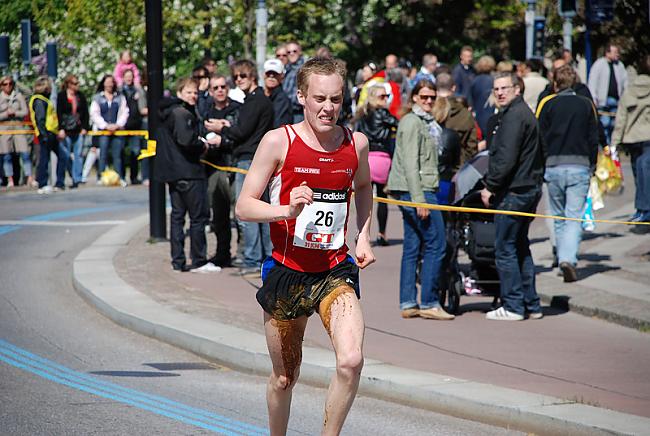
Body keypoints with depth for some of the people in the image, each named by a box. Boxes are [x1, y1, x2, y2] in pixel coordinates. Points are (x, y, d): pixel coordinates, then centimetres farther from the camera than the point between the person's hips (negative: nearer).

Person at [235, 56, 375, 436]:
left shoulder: (356, 143, 1)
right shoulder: (279, 141, -9)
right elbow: (244, 207, -8)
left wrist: (364, 237, 12)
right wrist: (287, 210, -25)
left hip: (336, 270, 1)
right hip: (287, 271, -1)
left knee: (351, 361, -22)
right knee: (285, 377, 11)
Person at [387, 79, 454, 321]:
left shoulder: (426, 122, 20)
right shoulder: (412, 122, -11)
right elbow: (410, 163, -17)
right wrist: (419, 199, -22)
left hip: (415, 192, 10)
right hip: (416, 191, -10)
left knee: (412, 247, 8)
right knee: (435, 244, -8)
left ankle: (408, 304, 9)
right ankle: (428, 303, -6)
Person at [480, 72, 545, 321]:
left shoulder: (513, 116, -15)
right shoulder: (524, 113, 18)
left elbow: (506, 158, -22)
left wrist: (490, 186, -14)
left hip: (513, 192, -10)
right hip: (530, 188, 10)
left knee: (505, 249, -5)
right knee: (521, 248, 15)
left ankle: (513, 307, -3)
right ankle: (531, 305, 18)